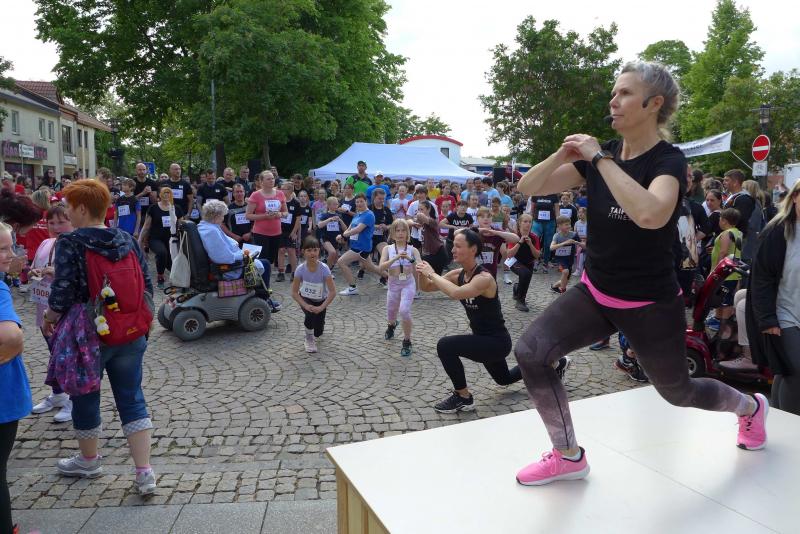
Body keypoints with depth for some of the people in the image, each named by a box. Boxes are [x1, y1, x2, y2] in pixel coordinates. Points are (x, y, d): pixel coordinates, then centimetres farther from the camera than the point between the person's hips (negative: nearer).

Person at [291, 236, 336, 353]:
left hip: (320, 301, 0)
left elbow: (333, 292, -24)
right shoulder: (300, 269, -22)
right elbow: (294, 293, -15)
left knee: (318, 332, -7)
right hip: (305, 299, 0)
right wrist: (305, 305, -28)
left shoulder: (324, 268, -26)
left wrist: (321, 308, -31)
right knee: (310, 314, -32)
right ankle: (309, 338, -2)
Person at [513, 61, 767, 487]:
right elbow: (528, 188, -3)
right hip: (594, 293, 5)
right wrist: (562, 154, -20)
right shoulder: (602, 155, -2)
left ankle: (751, 406, 53)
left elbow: (650, 215, -42)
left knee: (677, 391, 17)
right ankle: (568, 456, 3)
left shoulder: (669, 160, -18)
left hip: (650, 305, -4)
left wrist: (600, 158, -33)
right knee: (529, 352, -16)